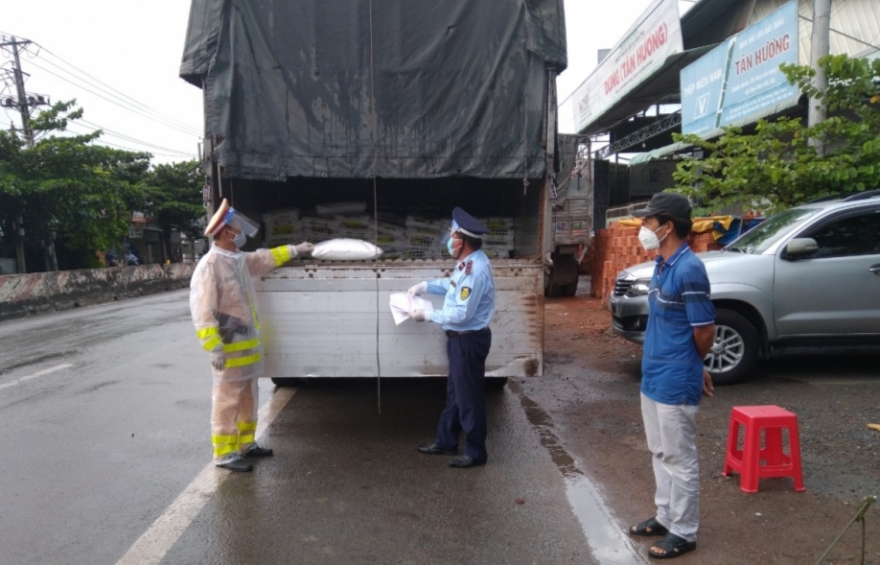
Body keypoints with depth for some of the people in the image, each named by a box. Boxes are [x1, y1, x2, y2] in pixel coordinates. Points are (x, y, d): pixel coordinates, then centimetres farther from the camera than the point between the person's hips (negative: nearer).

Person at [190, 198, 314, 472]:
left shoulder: (240, 259, 9)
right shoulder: (209, 265, -18)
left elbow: (266, 258, 29)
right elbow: (202, 310, -21)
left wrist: (295, 250, 35)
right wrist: (214, 348, -23)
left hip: (248, 343, 9)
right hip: (229, 347, -9)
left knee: (248, 398, 18)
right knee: (227, 401, 0)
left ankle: (245, 444, 31)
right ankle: (224, 453, 12)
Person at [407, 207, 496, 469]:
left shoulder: (476, 270, -27)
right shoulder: (468, 261, 5)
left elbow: (461, 314, -27)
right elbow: (454, 285, 23)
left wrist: (426, 315, -16)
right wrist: (425, 285, 11)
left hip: (469, 340, -10)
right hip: (460, 338, 10)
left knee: (468, 397, 3)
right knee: (454, 392, 21)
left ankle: (476, 452, 19)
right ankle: (446, 441, 36)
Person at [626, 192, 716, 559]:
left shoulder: (689, 269, -21)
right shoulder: (662, 265, 8)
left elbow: (705, 330, -16)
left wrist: (691, 367, 1)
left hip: (675, 383, -9)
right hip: (653, 377, 9)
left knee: (679, 459, 5)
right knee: (660, 453, 20)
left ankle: (683, 533, 21)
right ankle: (665, 517, 36)